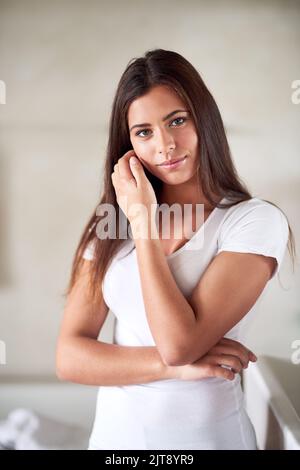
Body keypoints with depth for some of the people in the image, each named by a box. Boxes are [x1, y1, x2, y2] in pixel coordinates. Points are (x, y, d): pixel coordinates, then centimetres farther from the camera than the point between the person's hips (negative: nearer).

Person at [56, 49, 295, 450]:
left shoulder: (256, 220, -15)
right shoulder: (110, 223, -3)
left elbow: (180, 344, -24)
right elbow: (69, 357, -7)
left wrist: (144, 220, -18)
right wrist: (176, 366, -20)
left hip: (209, 433, -3)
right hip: (115, 432, 4)